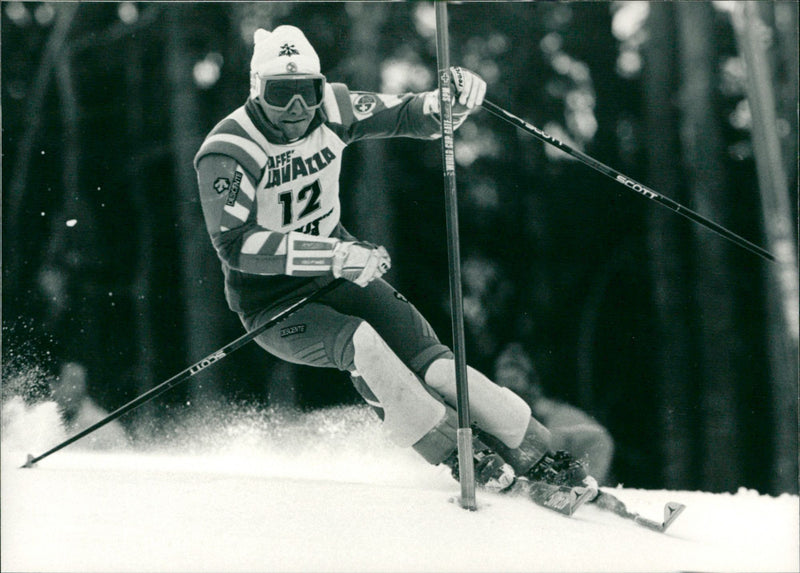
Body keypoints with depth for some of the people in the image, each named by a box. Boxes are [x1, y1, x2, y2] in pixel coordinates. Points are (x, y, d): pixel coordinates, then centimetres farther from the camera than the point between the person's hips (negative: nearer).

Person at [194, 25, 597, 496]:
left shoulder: (331, 109, -8)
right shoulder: (226, 152, -21)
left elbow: (408, 116, 2)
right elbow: (234, 244, -31)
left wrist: (451, 103, -23)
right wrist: (333, 255, -40)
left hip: (335, 269, 4)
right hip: (269, 300, -4)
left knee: (425, 357, -14)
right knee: (357, 344, -32)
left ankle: (535, 455, -10)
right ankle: (463, 457, -23)